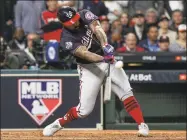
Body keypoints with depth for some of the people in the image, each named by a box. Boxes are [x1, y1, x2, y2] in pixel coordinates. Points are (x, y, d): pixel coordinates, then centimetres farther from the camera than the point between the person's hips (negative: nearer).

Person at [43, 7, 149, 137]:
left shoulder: (85, 15, -9)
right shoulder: (67, 39, -19)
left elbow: (96, 28, -26)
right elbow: (84, 53, -32)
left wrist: (105, 45, -45)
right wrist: (103, 58, -49)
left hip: (108, 58, 3)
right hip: (90, 67, -3)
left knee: (126, 92, -13)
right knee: (85, 109, -3)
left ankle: (142, 125, -9)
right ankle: (59, 123, 20)